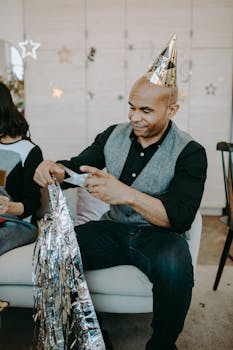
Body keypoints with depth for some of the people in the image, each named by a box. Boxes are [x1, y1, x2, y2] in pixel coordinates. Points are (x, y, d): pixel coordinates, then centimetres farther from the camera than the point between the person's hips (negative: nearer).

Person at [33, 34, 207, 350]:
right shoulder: (114, 135, 3)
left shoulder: (190, 152, -10)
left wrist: (127, 194, -35)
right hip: (115, 229, 4)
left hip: (160, 234, -3)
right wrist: (55, 170, -18)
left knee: (175, 268, -36)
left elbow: (181, 218, -19)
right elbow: (76, 166, 8)